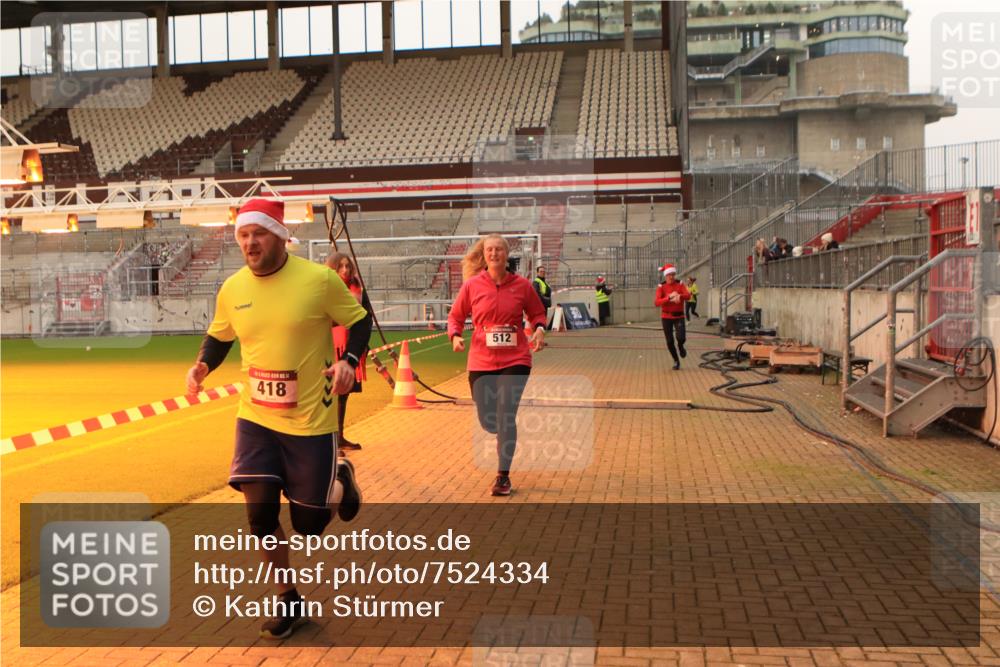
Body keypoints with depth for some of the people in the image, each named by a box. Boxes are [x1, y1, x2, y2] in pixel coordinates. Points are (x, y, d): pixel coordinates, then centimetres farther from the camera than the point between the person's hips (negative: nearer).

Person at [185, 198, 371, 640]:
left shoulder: (319, 279, -14)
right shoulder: (232, 288, -1)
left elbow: (359, 321, -2)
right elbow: (218, 337, 15)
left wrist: (349, 361, -20)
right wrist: (202, 365, -5)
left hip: (310, 420, -3)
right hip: (255, 418, 3)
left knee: (309, 524, 4)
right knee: (259, 511, -2)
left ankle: (339, 480, 40)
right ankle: (288, 600, 21)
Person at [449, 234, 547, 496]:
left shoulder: (521, 285, 0)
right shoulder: (472, 285, 0)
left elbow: (537, 313, 13)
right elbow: (455, 316, 10)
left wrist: (539, 329, -8)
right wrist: (455, 336, -10)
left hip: (515, 360, -1)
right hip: (481, 362, 2)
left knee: (505, 417, -10)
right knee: (487, 421, 7)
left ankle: (503, 476, 4)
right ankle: (506, 437, 45)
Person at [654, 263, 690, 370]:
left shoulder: (680, 284, -2)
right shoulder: (661, 287, -5)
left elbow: (688, 296, -17)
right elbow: (656, 302, -17)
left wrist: (679, 296, -36)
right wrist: (669, 298, -29)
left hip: (679, 316, 0)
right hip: (666, 317, 0)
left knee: (681, 338, -18)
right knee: (670, 341, 4)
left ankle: (680, 346, 21)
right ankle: (676, 361, 25)